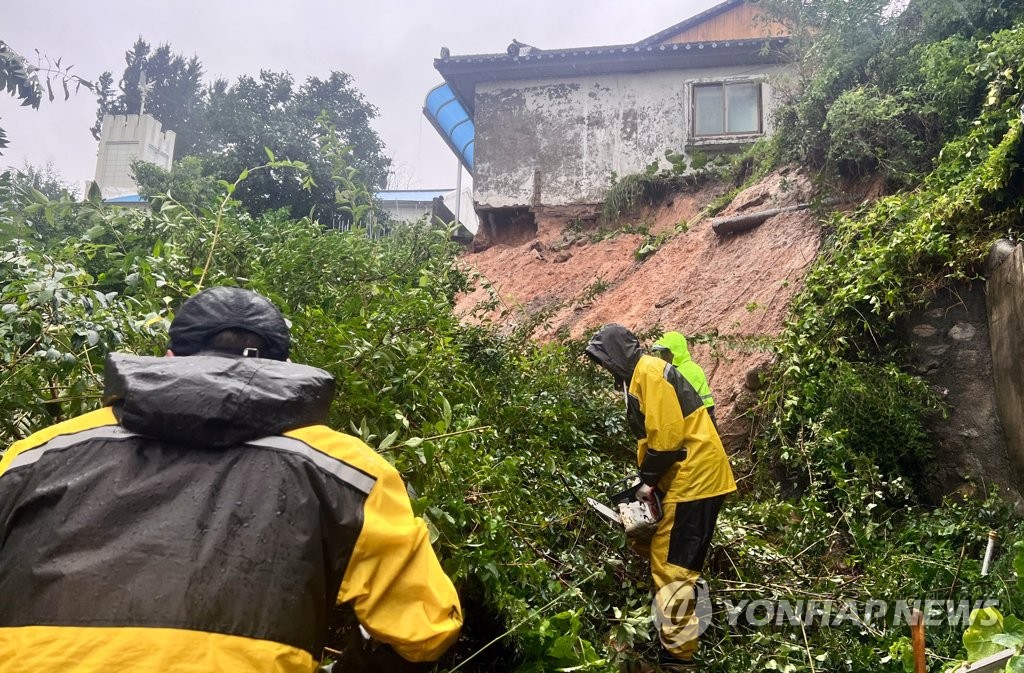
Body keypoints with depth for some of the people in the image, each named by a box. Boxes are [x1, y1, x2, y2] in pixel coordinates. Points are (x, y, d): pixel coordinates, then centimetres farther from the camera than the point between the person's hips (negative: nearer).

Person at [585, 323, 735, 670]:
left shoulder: (649, 372, -14)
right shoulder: (640, 376, 18)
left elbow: (667, 436, -21)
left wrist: (648, 481, -10)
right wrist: (648, 479, 7)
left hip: (694, 478, -11)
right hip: (689, 477, 11)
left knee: (671, 566, -8)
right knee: (669, 561, 17)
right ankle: (675, 642, 27)